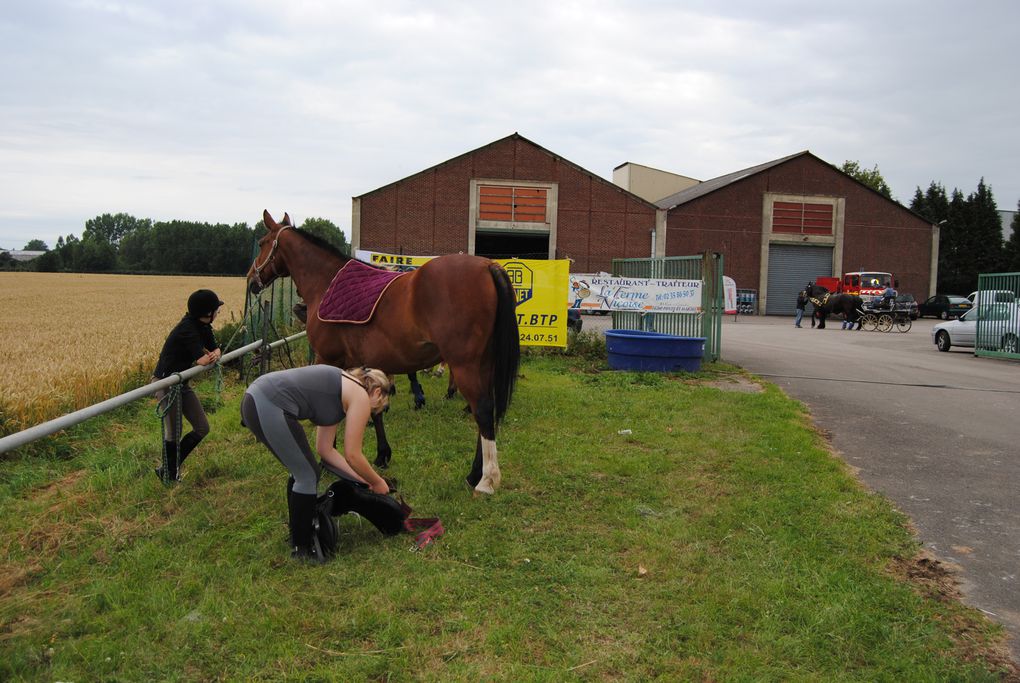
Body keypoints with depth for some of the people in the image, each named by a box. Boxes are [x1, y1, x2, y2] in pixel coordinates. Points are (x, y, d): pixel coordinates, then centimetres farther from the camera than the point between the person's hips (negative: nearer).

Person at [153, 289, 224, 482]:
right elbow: (202, 360, -30)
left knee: (202, 428, 7)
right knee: (173, 433, -1)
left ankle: (171, 469, 20)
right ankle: (169, 475, 17)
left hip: (182, 382, 9)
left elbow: (215, 349, 8)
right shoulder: (188, 330, -25)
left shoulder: (203, 326, 3)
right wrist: (209, 356, -6)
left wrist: (214, 355, -17)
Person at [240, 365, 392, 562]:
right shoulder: (360, 396, 2)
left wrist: (362, 479, 30)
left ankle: (297, 533, 38)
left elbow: (325, 449, 28)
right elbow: (352, 455, 3)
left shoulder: (340, 390, 26)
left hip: (254, 400, 10)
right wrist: (377, 483, 18)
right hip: (269, 407, -10)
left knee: (302, 472, 22)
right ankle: (302, 547, 17)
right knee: (309, 477, 4)